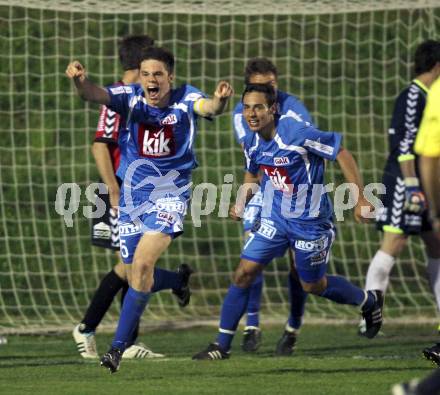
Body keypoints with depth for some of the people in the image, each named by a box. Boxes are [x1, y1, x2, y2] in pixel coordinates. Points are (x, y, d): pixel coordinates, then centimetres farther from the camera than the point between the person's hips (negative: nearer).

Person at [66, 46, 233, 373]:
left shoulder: (185, 99, -10)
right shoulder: (132, 97, -7)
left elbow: (207, 107, -31)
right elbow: (96, 95, -24)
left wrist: (220, 100, -55)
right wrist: (80, 80, -47)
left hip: (170, 196, -4)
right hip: (133, 195, 4)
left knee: (142, 266, -20)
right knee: (137, 276, 8)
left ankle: (119, 346, -14)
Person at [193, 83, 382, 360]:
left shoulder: (298, 133, -24)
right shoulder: (252, 143, -3)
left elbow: (342, 154, -16)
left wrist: (361, 199, -17)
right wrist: (242, 202, 4)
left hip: (310, 221, -5)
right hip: (275, 219, 5)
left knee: (313, 285, 10)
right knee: (244, 273, -7)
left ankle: (369, 301, 39)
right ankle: (222, 345, -1)